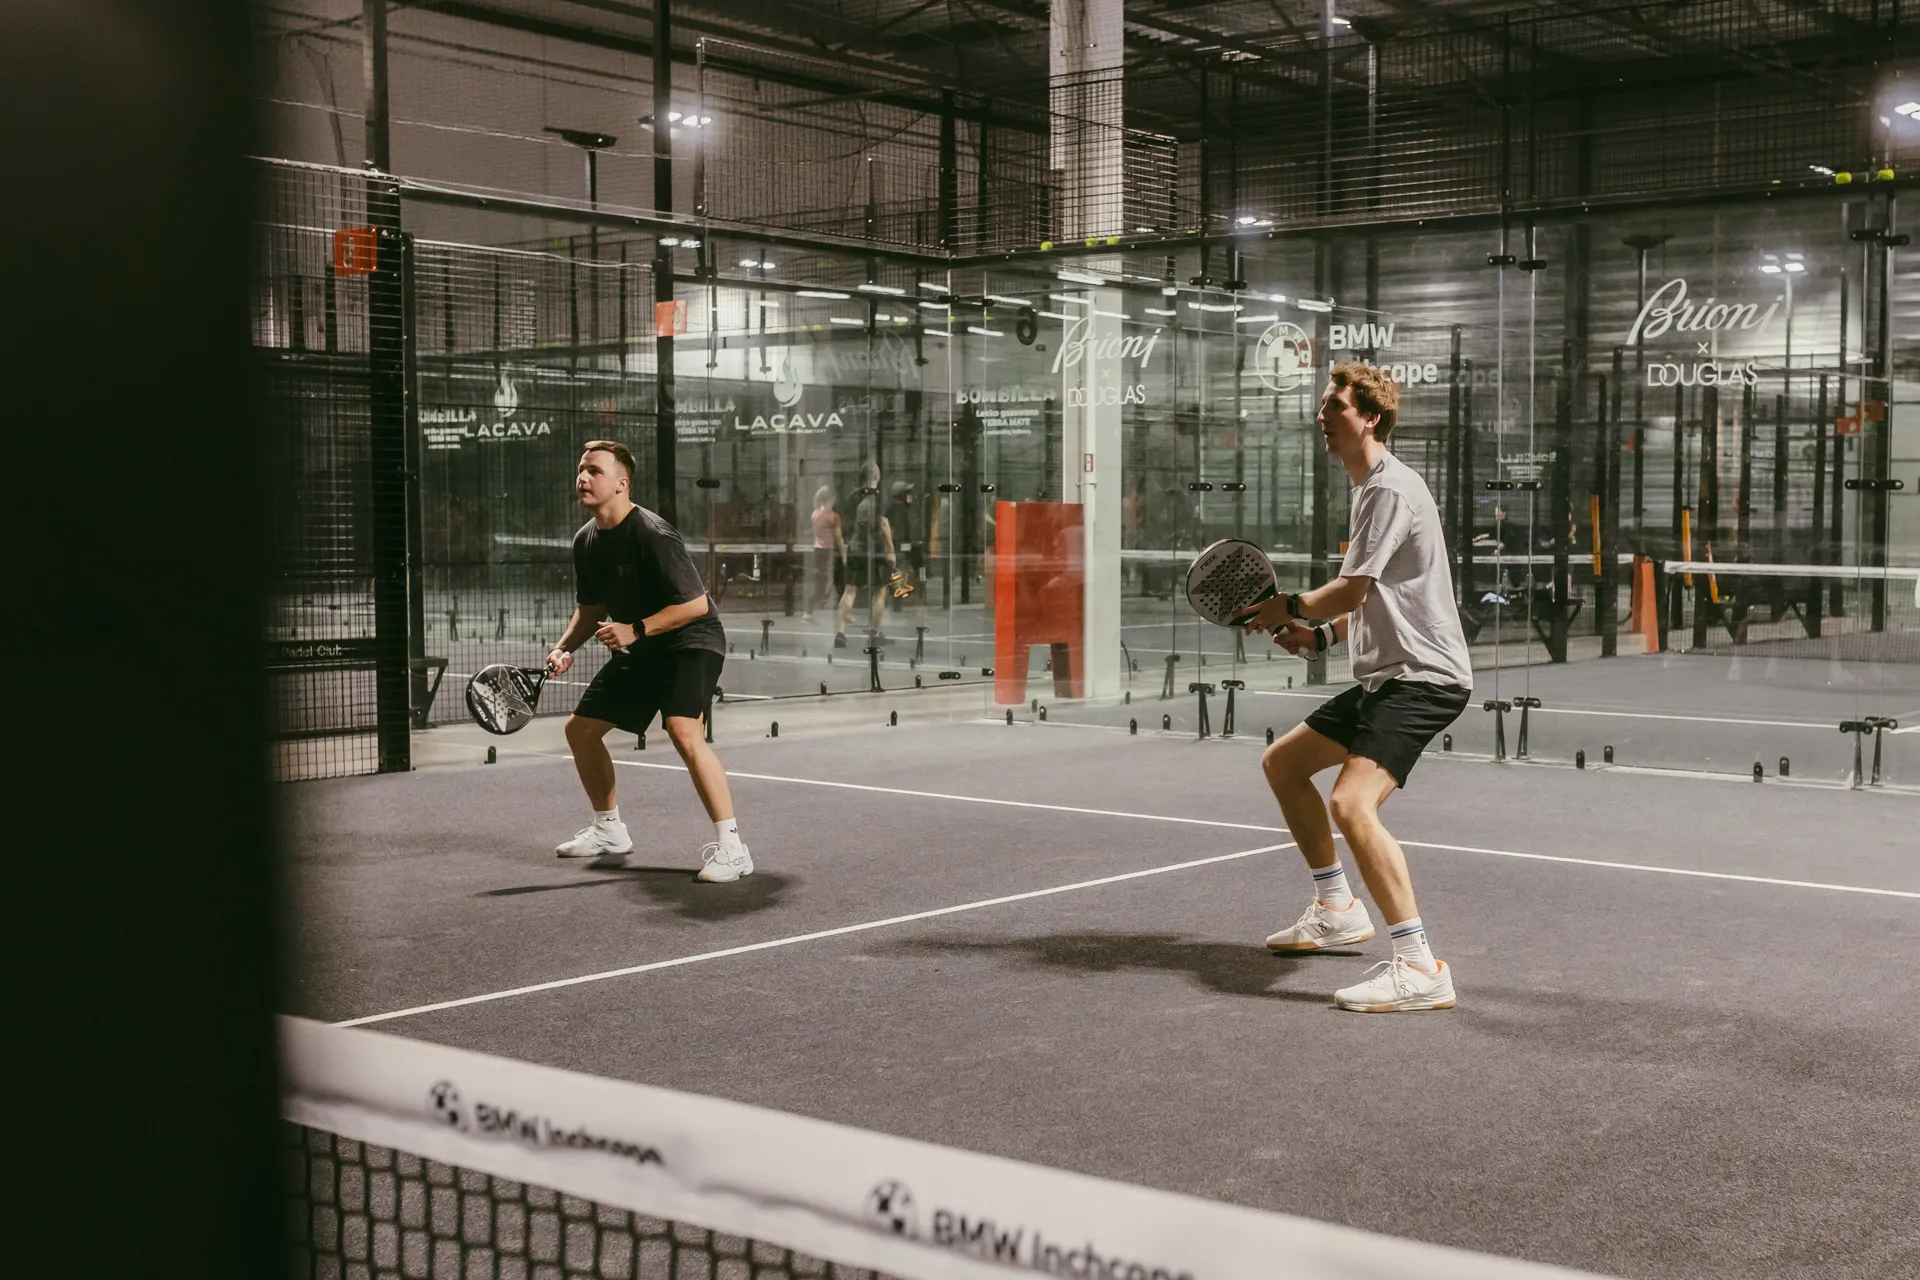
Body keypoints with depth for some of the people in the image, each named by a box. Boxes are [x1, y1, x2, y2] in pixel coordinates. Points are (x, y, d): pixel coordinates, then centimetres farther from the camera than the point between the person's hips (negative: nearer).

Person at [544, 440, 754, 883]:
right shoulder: (586, 540, 2)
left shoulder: (652, 535, -24)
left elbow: (695, 604, -24)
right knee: (581, 728, 12)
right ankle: (609, 831, 31)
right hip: (637, 650, 9)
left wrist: (636, 629, -28)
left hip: (690, 642, -9)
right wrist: (566, 647, -2)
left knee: (684, 731, -31)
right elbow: (592, 607, 15)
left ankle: (731, 847, -25)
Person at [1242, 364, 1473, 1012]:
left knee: (1352, 803, -28)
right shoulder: (1369, 489, 18)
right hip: (1383, 676, 11)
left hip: (1423, 677, -11)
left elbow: (1350, 592, -20)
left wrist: (1290, 607, -2)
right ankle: (1338, 911, 32)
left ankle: (1419, 968, -26)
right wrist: (1320, 634, 10)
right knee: (1282, 763, 20)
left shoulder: (1391, 489, -15)